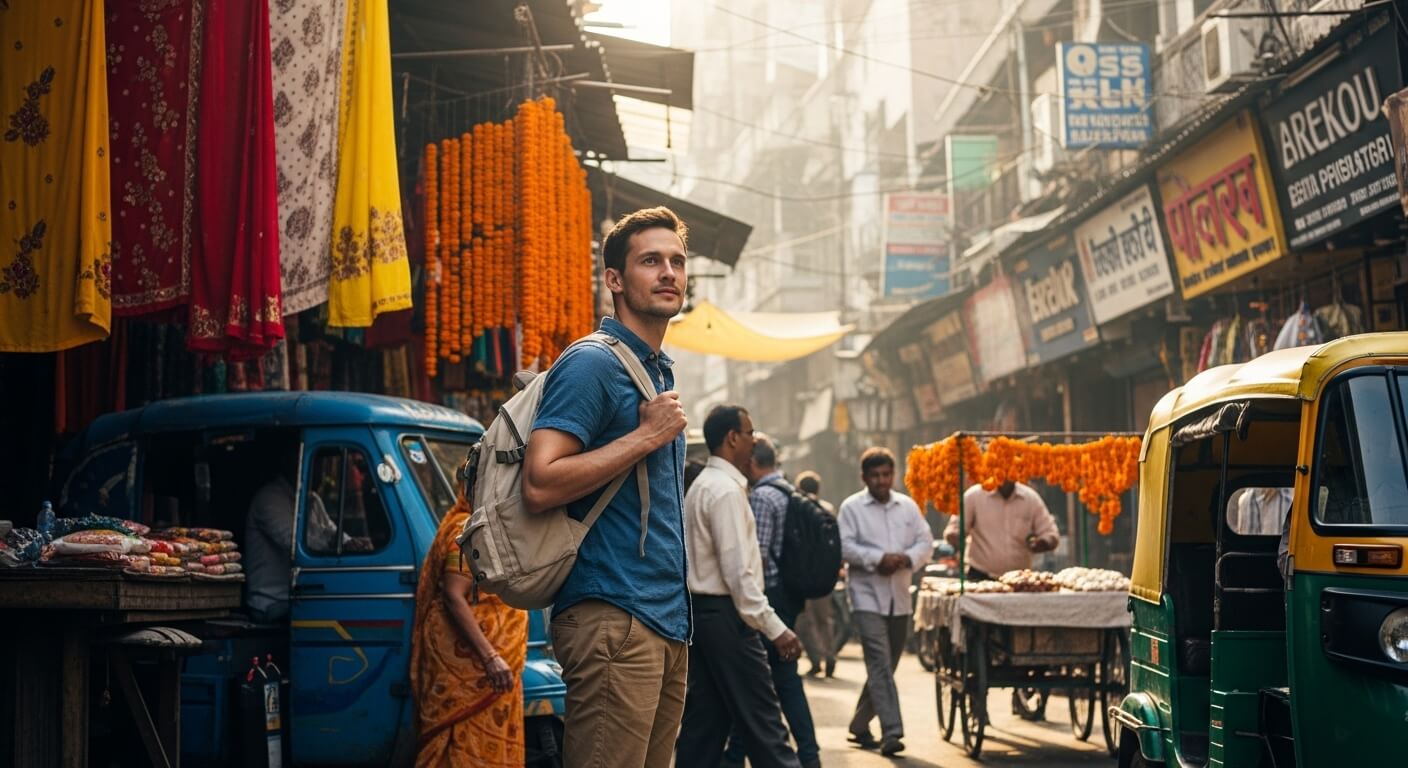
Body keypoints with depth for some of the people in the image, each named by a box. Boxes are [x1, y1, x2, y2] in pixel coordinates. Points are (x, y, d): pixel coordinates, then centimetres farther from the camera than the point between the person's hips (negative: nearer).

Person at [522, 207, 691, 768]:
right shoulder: (592, 364, -8)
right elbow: (539, 486, -19)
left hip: (667, 621, 9)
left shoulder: (660, 372, 21)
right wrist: (648, 436, -14)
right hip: (613, 617, -9)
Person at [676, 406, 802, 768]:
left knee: (705, 721, 9)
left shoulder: (704, 485, 16)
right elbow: (738, 572, -20)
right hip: (726, 616, -10)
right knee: (762, 723, -7)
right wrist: (775, 628, -19)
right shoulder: (726, 490, -15)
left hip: (703, 612, 10)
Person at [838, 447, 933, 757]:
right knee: (880, 664, -14)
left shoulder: (908, 506, 11)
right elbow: (845, 546, -10)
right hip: (868, 597, -5)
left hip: (899, 598, 5)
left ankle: (860, 726, 26)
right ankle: (891, 732, -19)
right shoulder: (852, 507, -1)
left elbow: (925, 541, 8)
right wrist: (878, 559, -21)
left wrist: (907, 558, -12)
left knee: (886, 666, 11)